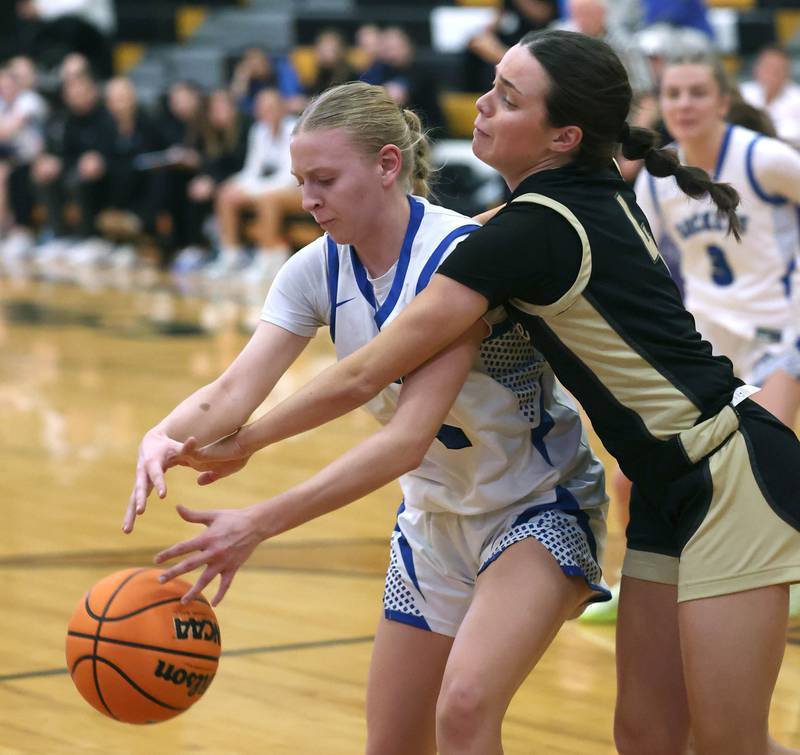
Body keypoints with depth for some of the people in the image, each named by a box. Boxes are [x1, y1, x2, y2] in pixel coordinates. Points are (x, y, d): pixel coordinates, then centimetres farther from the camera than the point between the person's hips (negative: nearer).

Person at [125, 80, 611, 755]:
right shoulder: (318, 270, -5)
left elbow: (407, 438, -33)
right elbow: (234, 392, -16)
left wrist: (261, 523, -40)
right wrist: (166, 437, -39)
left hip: (538, 510, -7)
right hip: (434, 517, 7)